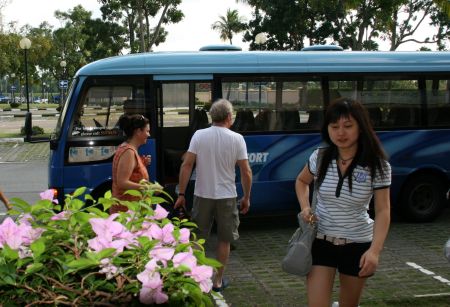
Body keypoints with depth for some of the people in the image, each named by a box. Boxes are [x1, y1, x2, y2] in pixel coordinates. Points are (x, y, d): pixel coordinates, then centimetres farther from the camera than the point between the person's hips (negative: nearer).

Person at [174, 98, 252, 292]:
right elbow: (246, 171, -6)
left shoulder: (199, 135, -4)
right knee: (224, 240, 13)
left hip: (202, 195, 1)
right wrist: (246, 198, 5)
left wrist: (181, 194, -2)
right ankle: (218, 281, 20)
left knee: (198, 238, 15)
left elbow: (186, 165, -8)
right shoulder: (236, 139, -6)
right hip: (226, 197, -1)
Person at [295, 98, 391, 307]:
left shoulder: (377, 166, -13)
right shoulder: (320, 157, -6)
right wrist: (305, 207, -4)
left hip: (357, 244, -1)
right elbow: (301, 181, 15)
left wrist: (374, 250, -25)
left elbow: (383, 211, -13)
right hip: (321, 241, 1)